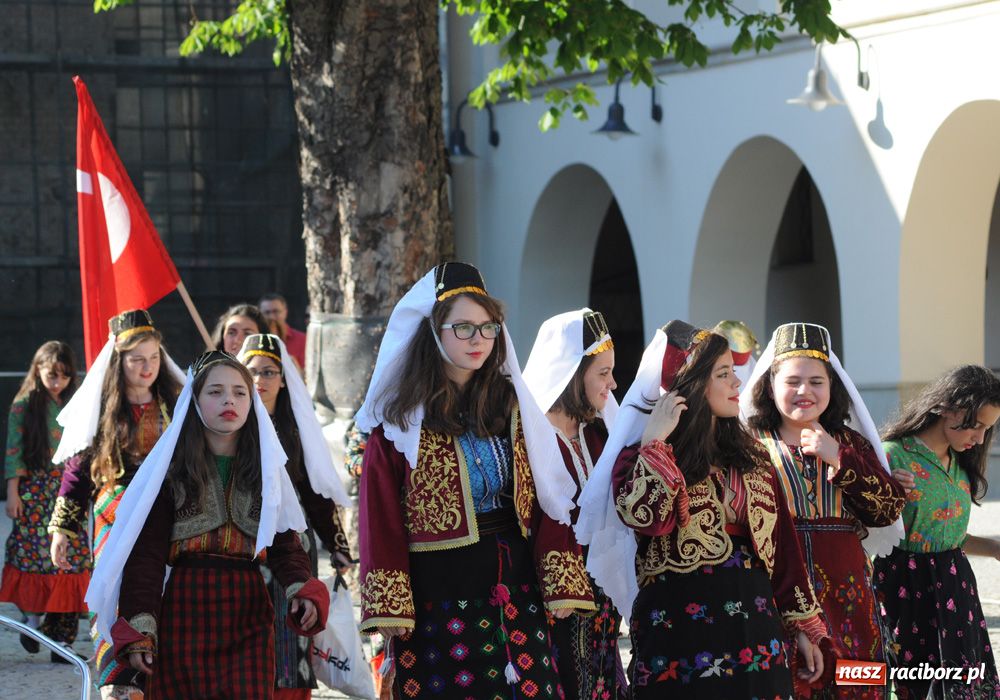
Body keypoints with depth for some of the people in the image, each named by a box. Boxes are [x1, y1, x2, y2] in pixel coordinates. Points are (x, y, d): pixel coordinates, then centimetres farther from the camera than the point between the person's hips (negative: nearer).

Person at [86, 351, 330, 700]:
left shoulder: (266, 469, 11)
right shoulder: (171, 468, 2)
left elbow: (285, 544, 5)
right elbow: (147, 552, -2)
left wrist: (302, 590, -15)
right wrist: (138, 630, -11)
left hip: (248, 619, 2)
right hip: (186, 616, -2)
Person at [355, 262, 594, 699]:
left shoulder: (513, 406, 7)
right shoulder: (401, 419, -4)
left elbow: (548, 498, 5)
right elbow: (381, 517, -5)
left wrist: (561, 583, -3)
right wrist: (388, 608, -11)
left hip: (515, 584, 3)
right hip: (436, 590, -3)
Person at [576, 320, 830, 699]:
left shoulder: (749, 458, 13)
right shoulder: (642, 457, -1)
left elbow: (782, 544, 13)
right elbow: (646, 518, -23)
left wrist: (804, 626, 10)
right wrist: (655, 440, -16)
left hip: (754, 625, 5)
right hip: (679, 634, -5)